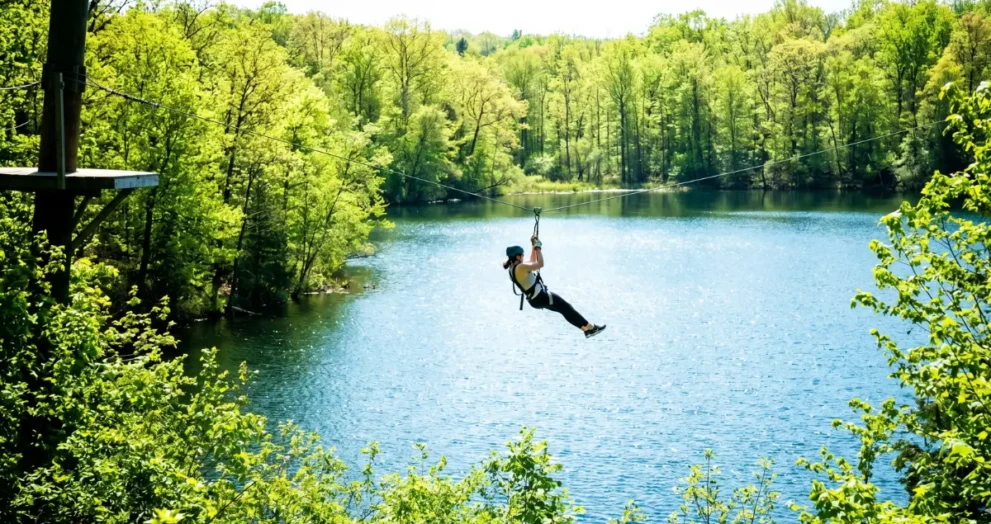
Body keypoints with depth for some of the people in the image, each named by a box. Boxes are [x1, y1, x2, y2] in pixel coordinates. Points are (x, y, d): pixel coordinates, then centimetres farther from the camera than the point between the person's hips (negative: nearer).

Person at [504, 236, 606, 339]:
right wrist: (538, 248, -14)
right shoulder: (520, 268, -24)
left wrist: (534, 247, 15)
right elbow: (540, 264, -25)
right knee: (566, 308, 0)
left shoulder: (513, 268, 8)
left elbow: (532, 262, 22)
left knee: (565, 308, 16)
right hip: (541, 297, -10)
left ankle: (586, 328, 20)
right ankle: (590, 327, 7)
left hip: (535, 299, 10)